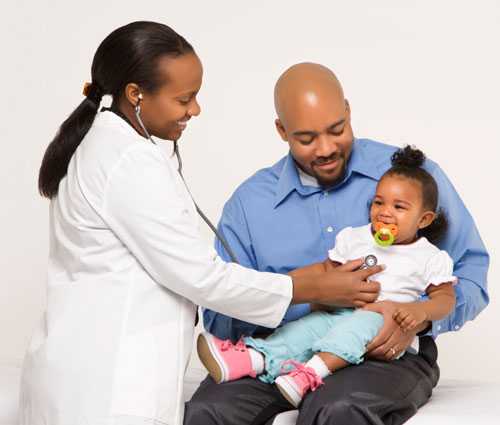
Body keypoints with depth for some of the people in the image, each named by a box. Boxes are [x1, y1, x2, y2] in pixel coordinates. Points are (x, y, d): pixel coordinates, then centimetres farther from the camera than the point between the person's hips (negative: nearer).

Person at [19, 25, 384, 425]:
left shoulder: (103, 146, 13)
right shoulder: (130, 162, -18)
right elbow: (197, 275, -17)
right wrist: (318, 289, -10)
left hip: (90, 370, 10)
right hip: (104, 385, -10)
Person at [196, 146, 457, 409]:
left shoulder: (429, 258, 7)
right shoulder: (355, 239, 18)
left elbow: (445, 297, 5)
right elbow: (327, 268, 25)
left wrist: (421, 310, -17)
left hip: (386, 323, -4)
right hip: (338, 313, 4)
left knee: (360, 322, -37)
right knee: (306, 326, -24)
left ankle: (312, 372, -55)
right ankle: (252, 359, -46)